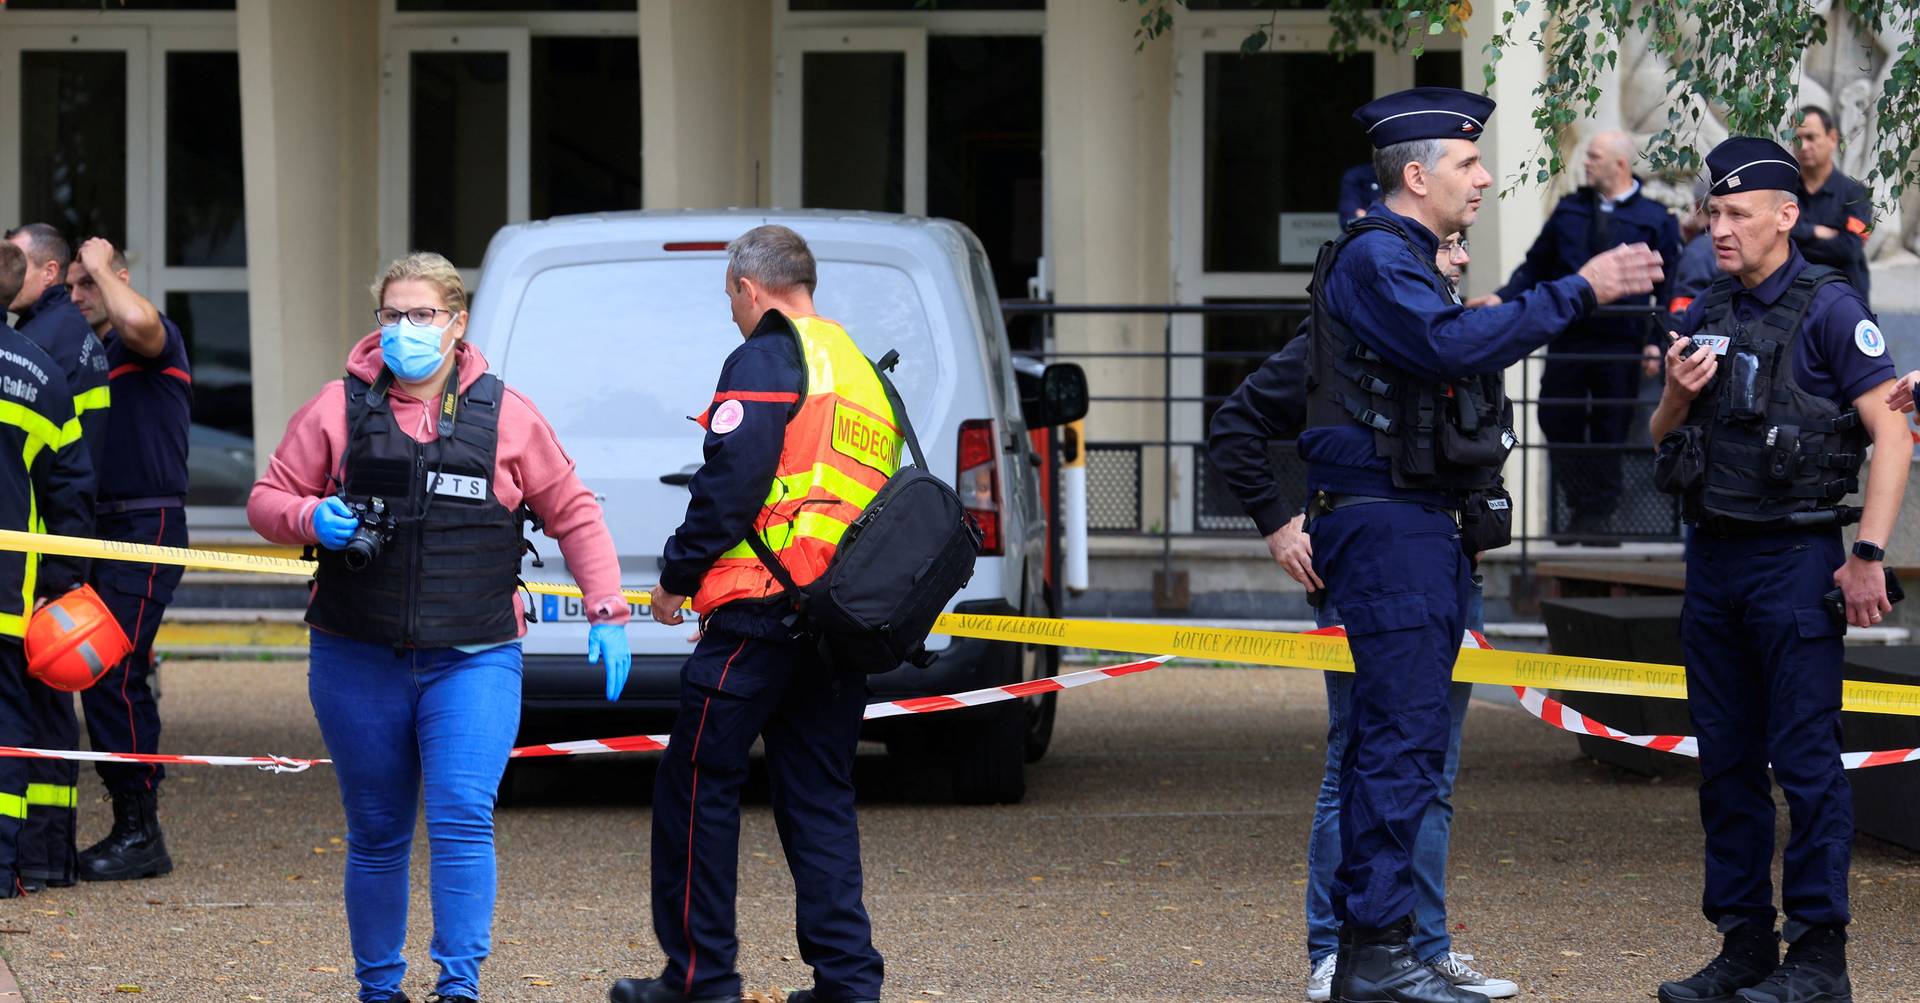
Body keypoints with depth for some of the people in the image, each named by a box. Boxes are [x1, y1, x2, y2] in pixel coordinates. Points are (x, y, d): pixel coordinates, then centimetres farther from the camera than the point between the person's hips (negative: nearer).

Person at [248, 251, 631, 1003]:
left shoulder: (505, 416, 3)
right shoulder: (339, 409, 3)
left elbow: (572, 514, 11)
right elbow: (267, 500, 8)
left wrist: (606, 613, 5)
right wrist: (311, 518, -14)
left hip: (472, 659, -1)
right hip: (358, 660, 1)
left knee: (462, 820, -16)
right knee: (376, 834, 9)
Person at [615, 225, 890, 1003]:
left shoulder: (768, 360, -5)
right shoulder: (863, 374, 22)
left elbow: (731, 481, -14)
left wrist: (678, 576, -4)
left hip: (763, 612, -8)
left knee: (697, 785, 0)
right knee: (819, 797, 11)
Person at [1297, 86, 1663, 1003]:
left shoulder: (1402, 260, 21)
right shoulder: (1374, 258, -13)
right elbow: (1454, 344, -28)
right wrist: (1578, 291, -26)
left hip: (1417, 529, 11)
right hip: (1389, 523, -11)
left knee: (1390, 737, 11)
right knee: (1405, 732, -14)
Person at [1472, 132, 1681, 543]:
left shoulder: (1654, 219, 2)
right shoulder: (1570, 210, 12)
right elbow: (1536, 266, 14)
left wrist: (1658, 342, -7)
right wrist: (1502, 297, -2)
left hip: (1620, 344, -3)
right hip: (1567, 339, 3)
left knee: (1611, 430, 1)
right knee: (1558, 422, 1)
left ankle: (1599, 514, 10)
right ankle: (1579, 511, 11)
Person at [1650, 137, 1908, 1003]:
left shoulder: (1829, 309, -7)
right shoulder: (1706, 315, 13)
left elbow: (1891, 434, -11)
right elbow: (1662, 440, 21)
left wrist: (1870, 556, -17)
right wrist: (1678, 397, -2)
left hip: (1795, 558, -7)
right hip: (1712, 557, 7)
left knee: (1806, 760, -7)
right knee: (1725, 760, 9)